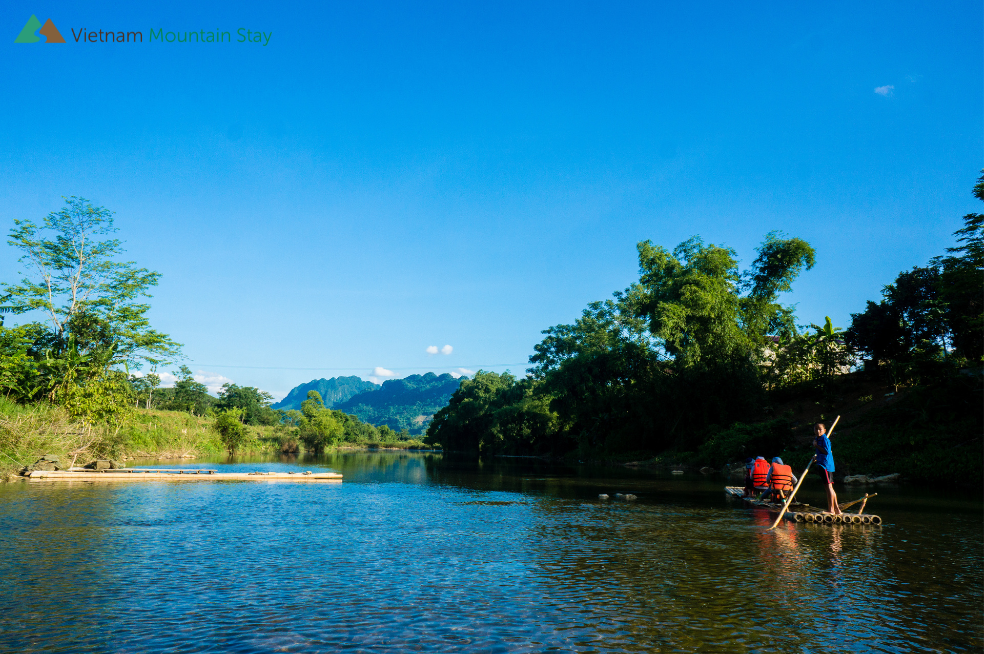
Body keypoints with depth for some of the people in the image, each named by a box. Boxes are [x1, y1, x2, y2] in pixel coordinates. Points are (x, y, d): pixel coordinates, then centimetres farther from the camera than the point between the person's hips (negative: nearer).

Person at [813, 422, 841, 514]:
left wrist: (816, 445, -13)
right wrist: (817, 457, 12)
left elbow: (826, 451, -20)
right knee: (830, 487, 13)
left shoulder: (824, 439, -10)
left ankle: (831, 509, -6)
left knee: (828, 486, -8)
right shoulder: (818, 439, 18)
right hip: (823, 464, 10)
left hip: (826, 464, -10)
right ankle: (836, 509, 18)